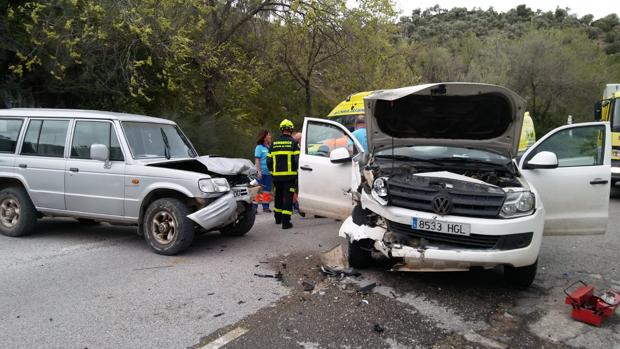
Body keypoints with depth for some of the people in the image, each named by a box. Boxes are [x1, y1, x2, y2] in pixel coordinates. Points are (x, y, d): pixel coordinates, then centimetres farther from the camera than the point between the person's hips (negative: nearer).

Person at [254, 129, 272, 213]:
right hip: (261, 173, -7)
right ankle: (254, 207, -1)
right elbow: (257, 160, -11)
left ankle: (266, 207, 18)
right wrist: (259, 171, -17)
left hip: (268, 172, 7)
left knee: (267, 190, 10)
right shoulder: (259, 147, -6)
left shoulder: (270, 147, 12)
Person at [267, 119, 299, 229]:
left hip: (276, 176, 4)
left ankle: (278, 218, 33)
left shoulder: (274, 143, 7)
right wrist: (296, 170, 5)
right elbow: (297, 159, -11)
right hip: (289, 175, -4)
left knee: (278, 196, 19)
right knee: (288, 197, -2)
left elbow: (269, 160, 7)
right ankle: (286, 221, -7)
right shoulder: (293, 143, -5)